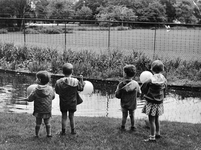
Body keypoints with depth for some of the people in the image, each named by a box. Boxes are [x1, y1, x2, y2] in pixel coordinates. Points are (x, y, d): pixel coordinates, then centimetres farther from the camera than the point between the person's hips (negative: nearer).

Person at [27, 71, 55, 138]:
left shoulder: (36, 90, -18)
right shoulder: (50, 89, -9)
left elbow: (29, 99, -13)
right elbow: (53, 97, 6)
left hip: (38, 111, -2)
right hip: (48, 111, 2)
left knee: (38, 123, 14)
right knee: (47, 123, 19)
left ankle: (36, 134, 24)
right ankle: (49, 134, 24)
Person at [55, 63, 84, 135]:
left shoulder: (59, 82, -15)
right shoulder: (76, 81, -17)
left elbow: (57, 91, -3)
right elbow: (81, 88, -1)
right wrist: (81, 79, 6)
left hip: (63, 103, 0)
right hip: (72, 103, 0)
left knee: (64, 117, 13)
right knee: (71, 117, 15)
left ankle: (63, 131, 21)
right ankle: (73, 130, 26)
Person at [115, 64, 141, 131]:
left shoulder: (121, 84, -21)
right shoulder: (135, 84, -16)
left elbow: (117, 95, -15)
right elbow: (139, 93, -2)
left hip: (124, 104, -1)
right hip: (132, 104, 1)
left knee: (124, 116, 17)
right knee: (132, 116, 20)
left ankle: (123, 127, 28)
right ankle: (133, 127, 32)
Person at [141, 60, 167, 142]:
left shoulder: (150, 81, -23)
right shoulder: (164, 80, -6)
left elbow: (143, 89, -13)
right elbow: (164, 90, 5)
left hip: (151, 103, -6)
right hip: (159, 102, 6)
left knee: (151, 120, 2)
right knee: (156, 119, 22)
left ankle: (152, 137, 8)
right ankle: (157, 133, 35)